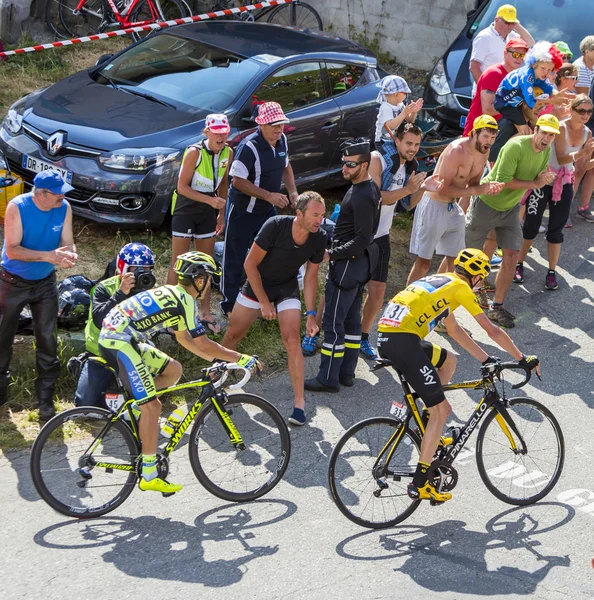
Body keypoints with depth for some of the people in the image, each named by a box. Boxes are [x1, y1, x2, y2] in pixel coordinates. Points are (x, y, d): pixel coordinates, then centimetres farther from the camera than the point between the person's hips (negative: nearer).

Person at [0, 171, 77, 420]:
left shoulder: (64, 208, -12)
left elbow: (67, 241, -7)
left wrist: (70, 255, -31)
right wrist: (48, 256, -35)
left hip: (45, 283, 3)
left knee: (47, 340, 3)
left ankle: (46, 398, 15)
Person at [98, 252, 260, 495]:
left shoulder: (171, 293, 18)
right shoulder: (185, 300, -11)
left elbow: (184, 338, 27)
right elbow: (202, 344, -11)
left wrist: (214, 358, 25)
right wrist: (240, 358, -4)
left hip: (112, 337, 10)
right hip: (119, 343, -10)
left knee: (173, 370, 17)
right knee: (152, 406, -9)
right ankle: (149, 476, -5)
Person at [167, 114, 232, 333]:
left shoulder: (227, 153, -2)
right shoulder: (194, 153, -21)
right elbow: (182, 187, -19)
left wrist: (221, 213, 11)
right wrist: (210, 200, -27)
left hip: (207, 212, 6)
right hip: (185, 210, -6)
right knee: (178, 263, -1)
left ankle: (205, 312, 20)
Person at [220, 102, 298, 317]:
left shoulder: (282, 141, -1)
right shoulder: (249, 147, -25)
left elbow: (285, 166, 17)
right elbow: (238, 181, -25)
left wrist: (292, 191, 1)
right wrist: (269, 195, -28)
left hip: (268, 210, 7)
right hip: (243, 211, -7)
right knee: (235, 259, 3)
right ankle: (230, 305, 14)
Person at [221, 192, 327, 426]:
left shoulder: (319, 238, -18)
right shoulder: (275, 226, -29)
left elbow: (310, 277, -5)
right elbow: (251, 263, -20)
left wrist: (311, 314, -11)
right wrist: (263, 302, -18)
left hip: (287, 288, 1)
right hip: (258, 284, -1)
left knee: (292, 341, -15)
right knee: (233, 334, 8)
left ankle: (299, 402, -7)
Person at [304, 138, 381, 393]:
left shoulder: (361, 197, -22)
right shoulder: (370, 188, 10)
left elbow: (362, 239, -25)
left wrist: (332, 254, -19)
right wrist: (337, 251, 18)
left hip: (348, 264, -11)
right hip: (360, 262, 11)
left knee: (333, 323, -5)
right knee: (352, 319, 15)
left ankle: (328, 378, 0)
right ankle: (346, 372, 23)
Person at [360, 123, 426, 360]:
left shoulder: (410, 166, 6)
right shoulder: (377, 159, -17)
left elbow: (409, 204, 8)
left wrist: (422, 188, -9)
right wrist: (407, 189, -31)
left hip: (380, 236, 6)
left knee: (377, 292, 4)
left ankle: (363, 337, 22)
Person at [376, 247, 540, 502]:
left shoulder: (439, 281, 27)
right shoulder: (460, 287, 3)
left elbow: (455, 331, 35)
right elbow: (492, 331, 4)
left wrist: (486, 359, 36)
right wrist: (523, 359, 14)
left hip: (384, 338, 9)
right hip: (403, 340, -9)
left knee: (448, 360, 29)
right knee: (441, 409, -1)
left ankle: (429, 432, 24)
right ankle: (420, 484, -2)